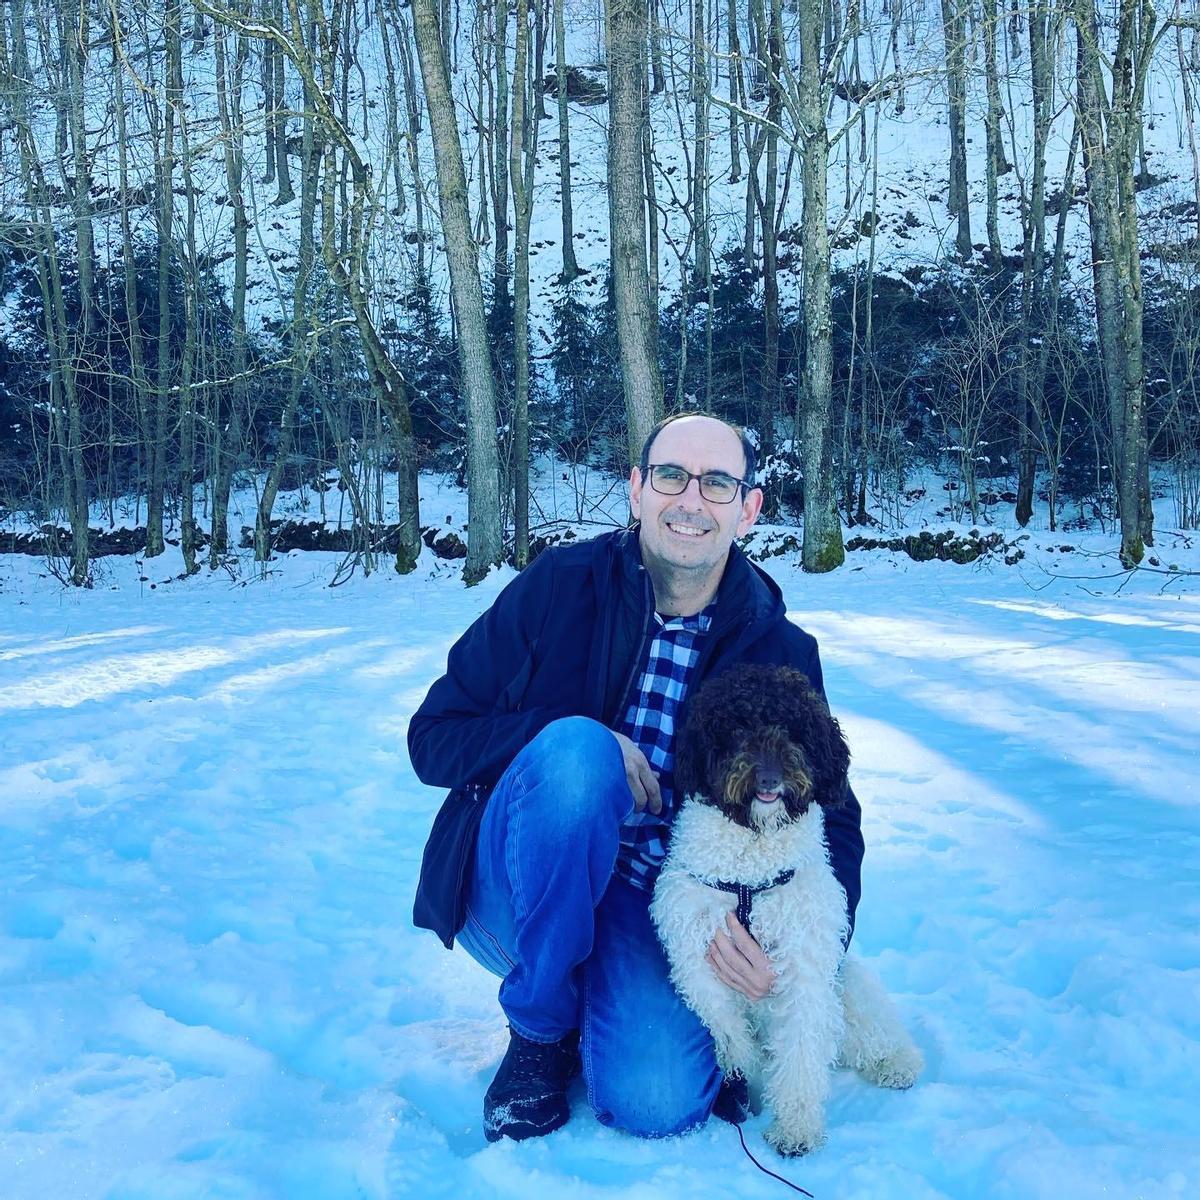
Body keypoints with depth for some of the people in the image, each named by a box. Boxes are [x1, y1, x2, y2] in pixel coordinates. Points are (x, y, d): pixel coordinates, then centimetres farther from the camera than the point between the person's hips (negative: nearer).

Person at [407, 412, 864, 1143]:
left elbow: (831, 820, 3)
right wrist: (586, 744, -22)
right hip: (515, 893, 0)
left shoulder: (781, 651, 0)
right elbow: (433, 737, -5)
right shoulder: (559, 586, -6)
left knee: (657, 1103, -27)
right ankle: (539, 1029, -10)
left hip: (657, 913, 1)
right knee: (577, 747, -31)